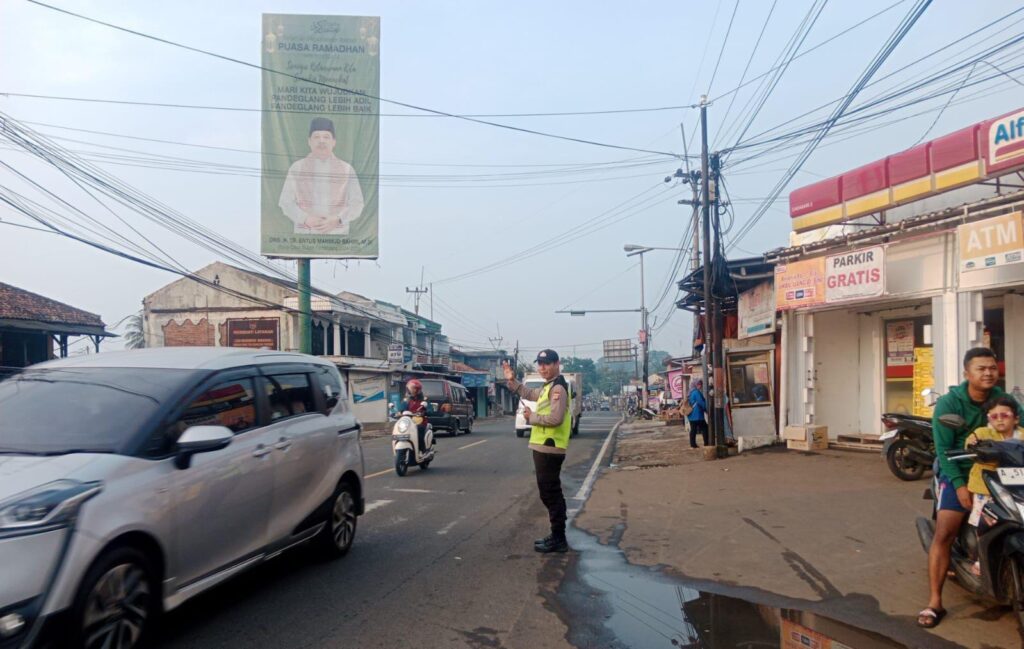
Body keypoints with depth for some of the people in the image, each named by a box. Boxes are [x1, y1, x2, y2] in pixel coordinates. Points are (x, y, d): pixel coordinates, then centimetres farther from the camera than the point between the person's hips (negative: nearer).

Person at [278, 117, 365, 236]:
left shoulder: (347, 169, 5)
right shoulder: (297, 168, 6)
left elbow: (357, 203, 4)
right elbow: (286, 202, 5)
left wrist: (337, 220, -13)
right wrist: (305, 219, -13)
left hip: (337, 234, 0)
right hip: (305, 234, 0)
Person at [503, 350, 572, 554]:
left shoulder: (558, 388, -16)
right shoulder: (548, 387, 17)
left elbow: (555, 419, -27)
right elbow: (529, 394, 34)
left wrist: (532, 417, -13)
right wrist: (512, 381, 22)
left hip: (549, 448, -11)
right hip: (544, 447, 11)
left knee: (550, 493, -6)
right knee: (550, 493, 16)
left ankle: (559, 539, -1)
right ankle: (557, 535, 24)